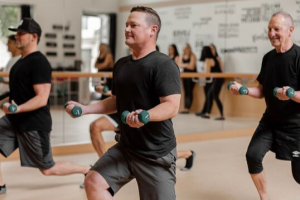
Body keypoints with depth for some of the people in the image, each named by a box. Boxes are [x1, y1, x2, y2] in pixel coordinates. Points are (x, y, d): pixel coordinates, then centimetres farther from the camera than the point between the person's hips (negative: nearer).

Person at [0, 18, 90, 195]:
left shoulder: (39, 62, -18)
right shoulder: (22, 61, 11)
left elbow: (42, 99, -25)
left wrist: (18, 108, -36)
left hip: (34, 124, -9)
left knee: (48, 169, 3)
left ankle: (88, 171, 20)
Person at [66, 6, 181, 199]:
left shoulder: (164, 64, -16)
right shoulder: (121, 64, 9)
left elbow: (172, 106, -25)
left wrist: (145, 115, -44)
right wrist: (84, 108, 10)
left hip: (157, 153, -7)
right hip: (126, 147, 7)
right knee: (94, 181, -5)